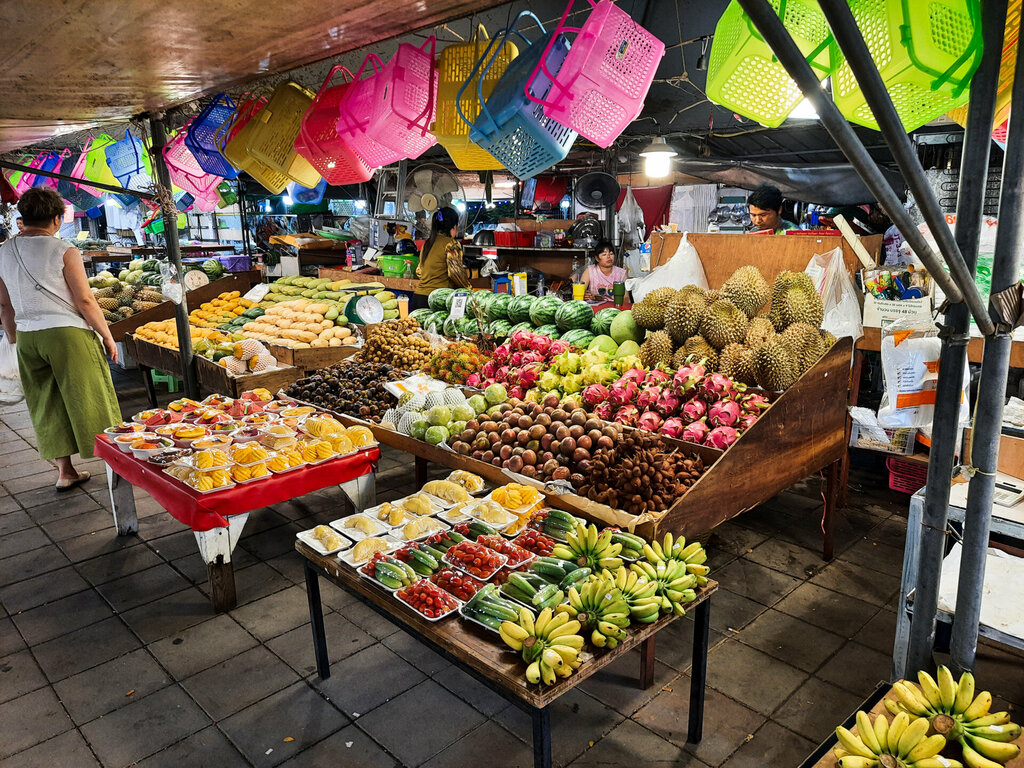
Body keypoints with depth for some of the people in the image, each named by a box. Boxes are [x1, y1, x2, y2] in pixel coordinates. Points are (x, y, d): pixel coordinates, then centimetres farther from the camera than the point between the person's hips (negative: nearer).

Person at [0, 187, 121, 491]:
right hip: (67, 334, -5)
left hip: (27, 338, 5)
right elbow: (85, 301, -13)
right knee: (88, 400, 4)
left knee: (48, 406, 14)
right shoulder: (64, 251, -11)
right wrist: (108, 337, -4)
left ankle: (65, 471, 21)